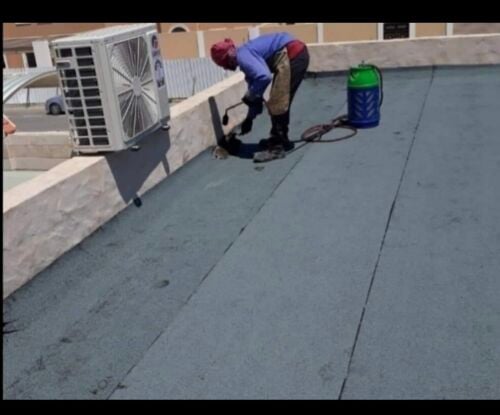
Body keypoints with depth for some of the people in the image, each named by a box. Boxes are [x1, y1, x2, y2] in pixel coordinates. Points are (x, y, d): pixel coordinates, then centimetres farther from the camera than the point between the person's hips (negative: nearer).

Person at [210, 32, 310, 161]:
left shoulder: (242, 56, -9)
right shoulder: (246, 56, 21)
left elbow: (264, 76, -24)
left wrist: (250, 96, -6)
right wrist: (250, 117, 32)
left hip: (292, 55, -10)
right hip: (297, 53, 10)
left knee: (277, 104, -3)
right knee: (280, 102, 19)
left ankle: (277, 147, 3)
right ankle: (279, 139, 32)